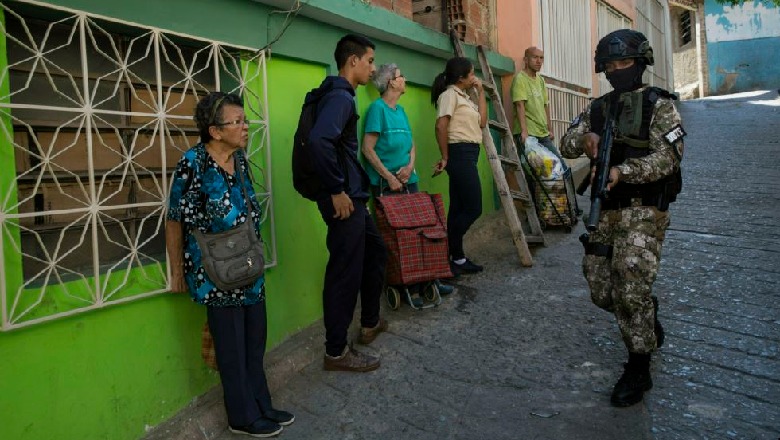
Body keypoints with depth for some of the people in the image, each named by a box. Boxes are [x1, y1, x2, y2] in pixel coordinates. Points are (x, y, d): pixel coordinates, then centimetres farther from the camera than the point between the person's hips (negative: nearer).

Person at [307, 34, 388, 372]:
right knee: (345, 274, -2)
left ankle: (370, 323, 39)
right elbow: (319, 140, -34)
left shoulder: (339, 95, 15)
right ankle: (336, 352, 12)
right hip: (343, 200, -11)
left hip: (352, 197, 11)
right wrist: (337, 191, -25)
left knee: (375, 252, 24)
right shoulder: (340, 97, -17)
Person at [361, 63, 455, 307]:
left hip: (408, 179, 7)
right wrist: (390, 177, -15)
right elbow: (368, 149, -13)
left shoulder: (401, 110, 14)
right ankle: (409, 288, 6)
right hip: (386, 183, -7)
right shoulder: (377, 108, -8)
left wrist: (410, 165, -3)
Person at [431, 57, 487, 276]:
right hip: (460, 153, -9)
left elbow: (482, 122, 15)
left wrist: (481, 92, 13)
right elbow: (440, 126, -18)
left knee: (459, 209, 9)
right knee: (473, 208, -8)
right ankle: (446, 255, 0)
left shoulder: (465, 97, 21)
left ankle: (457, 257, 15)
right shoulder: (450, 94, -8)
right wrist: (445, 157, -14)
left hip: (468, 155, 9)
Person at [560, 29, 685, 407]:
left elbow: (669, 156, -13)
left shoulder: (657, 104, -4)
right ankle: (649, 318, 39)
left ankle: (638, 369, 7)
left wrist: (624, 171, -26)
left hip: (644, 208, -6)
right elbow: (567, 145, 9)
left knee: (630, 289, -11)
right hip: (607, 209, 6)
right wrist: (584, 140, -13)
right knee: (601, 290, 9)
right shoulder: (598, 108, 13)